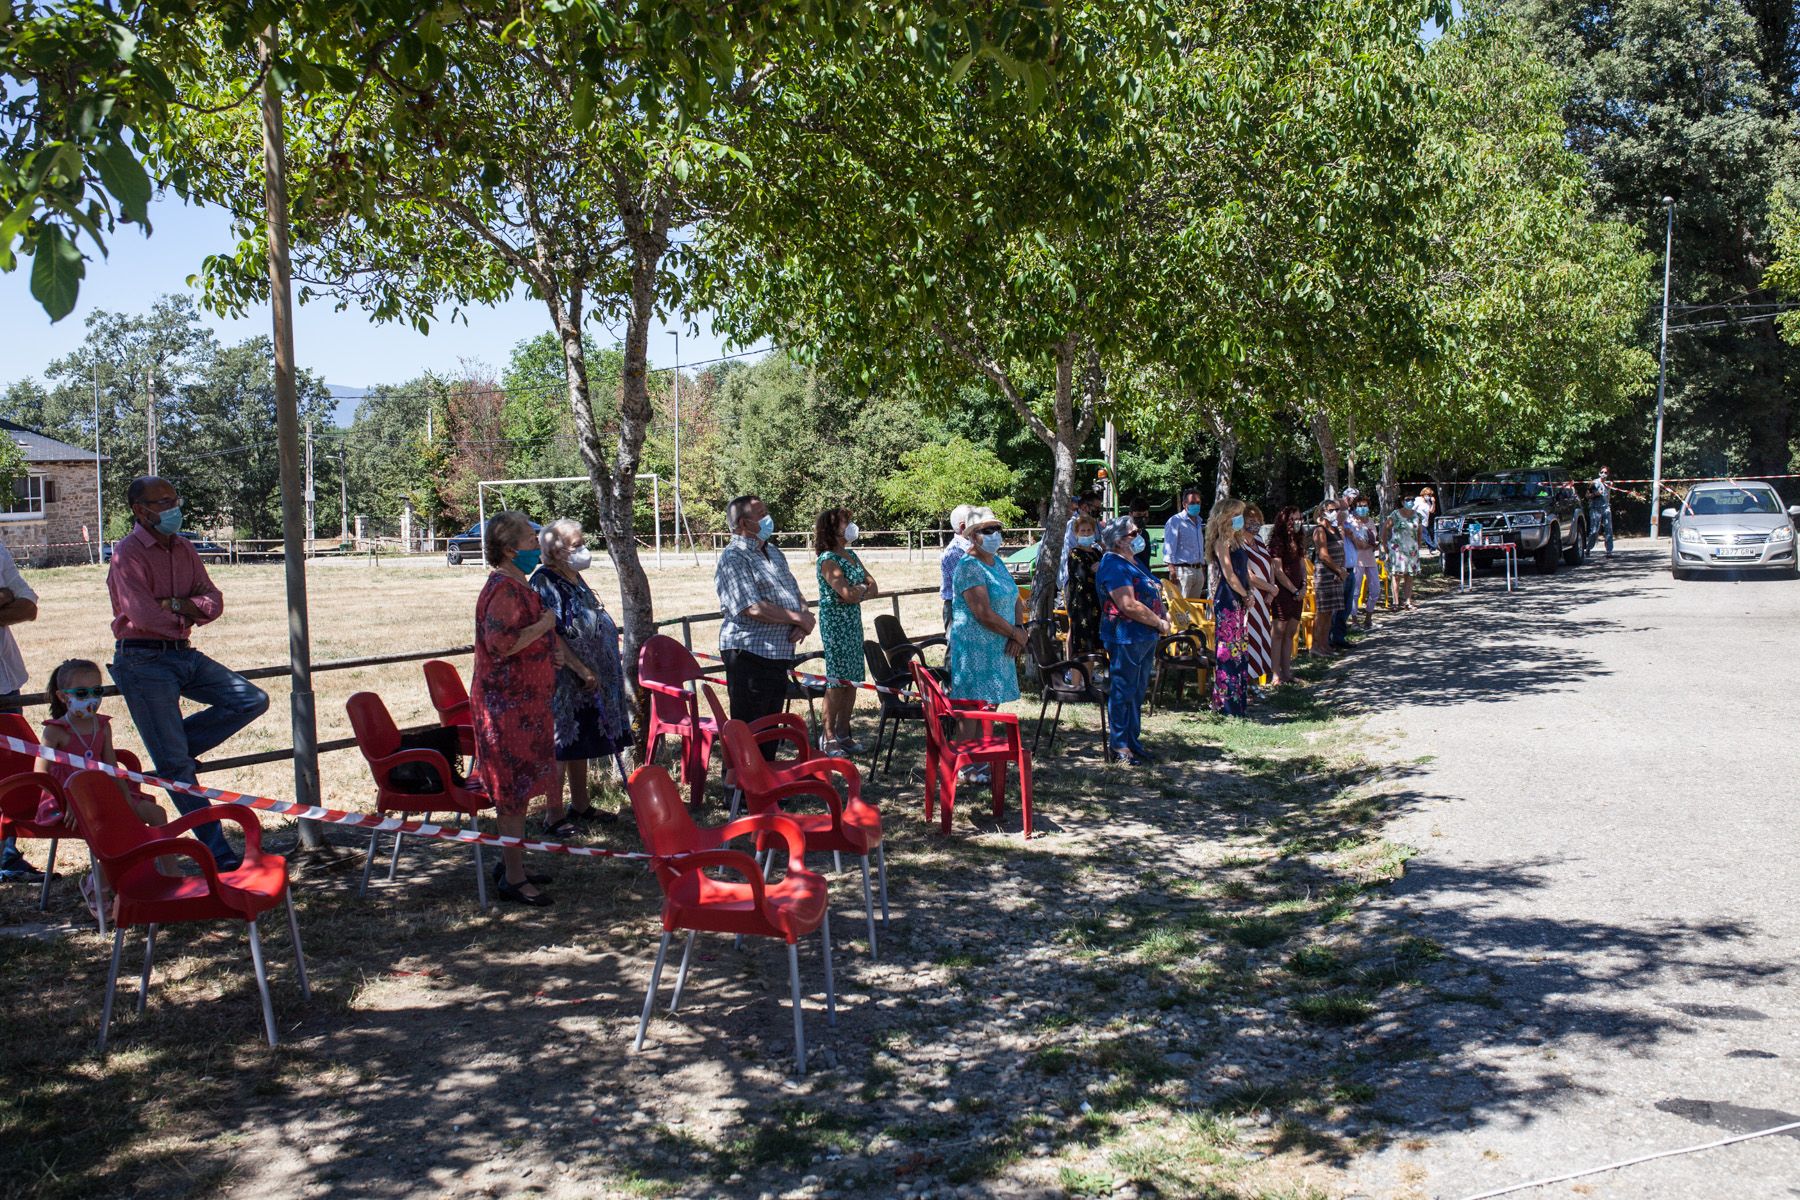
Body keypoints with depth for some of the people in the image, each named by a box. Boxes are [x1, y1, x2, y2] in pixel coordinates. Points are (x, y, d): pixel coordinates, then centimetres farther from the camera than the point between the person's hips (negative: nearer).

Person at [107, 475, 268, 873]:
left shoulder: (184, 548, 12)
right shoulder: (128, 553, -11)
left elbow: (213, 600, 6)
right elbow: (144, 614, -21)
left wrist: (180, 605, -14)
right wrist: (186, 617, -3)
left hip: (184, 654, 7)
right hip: (143, 661, -7)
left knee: (253, 700, -2)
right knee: (176, 765, -6)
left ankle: (175, 741, 10)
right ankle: (217, 851, -1)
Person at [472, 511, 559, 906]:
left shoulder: (517, 585, 16)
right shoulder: (504, 589, -18)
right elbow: (502, 642, -28)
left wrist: (550, 646, 18)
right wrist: (544, 625, -18)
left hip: (522, 700, 10)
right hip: (509, 703, -10)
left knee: (516, 790, 17)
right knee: (515, 789, -5)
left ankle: (509, 865, 27)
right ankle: (512, 879, 1)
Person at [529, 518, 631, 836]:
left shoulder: (575, 579, 14)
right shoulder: (545, 581, -14)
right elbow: (550, 635, -21)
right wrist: (582, 670, -22)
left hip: (588, 680, 9)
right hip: (563, 679, -9)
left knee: (581, 744, 16)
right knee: (561, 745, -4)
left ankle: (581, 805, 26)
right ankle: (554, 815, 2)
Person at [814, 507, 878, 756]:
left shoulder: (851, 555, 13)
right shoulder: (828, 560, -13)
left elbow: (873, 588, 9)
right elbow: (848, 593, -24)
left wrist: (857, 592, -11)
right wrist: (862, 589, -3)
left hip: (853, 621, 8)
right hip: (835, 622, -8)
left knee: (852, 679, 8)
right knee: (838, 680, -6)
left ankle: (843, 733, 16)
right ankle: (828, 738, 1)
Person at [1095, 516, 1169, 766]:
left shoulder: (1133, 563, 16)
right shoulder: (1114, 566, -16)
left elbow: (1152, 597, 23)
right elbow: (1129, 605, -24)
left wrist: (1164, 616, 4)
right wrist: (1159, 623, -15)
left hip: (1145, 637, 10)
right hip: (1125, 638, -10)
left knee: (1137, 692, 15)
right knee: (1122, 692, -2)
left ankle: (1133, 742, 24)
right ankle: (1119, 746, 6)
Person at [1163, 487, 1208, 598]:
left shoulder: (1199, 522, 19)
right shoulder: (1175, 521, -6)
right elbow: (1169, 548, -12)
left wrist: (1203, 571, 21)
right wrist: (1172, 572, -19)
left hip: (1198, 571, 8)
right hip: (1183, 571, -8)